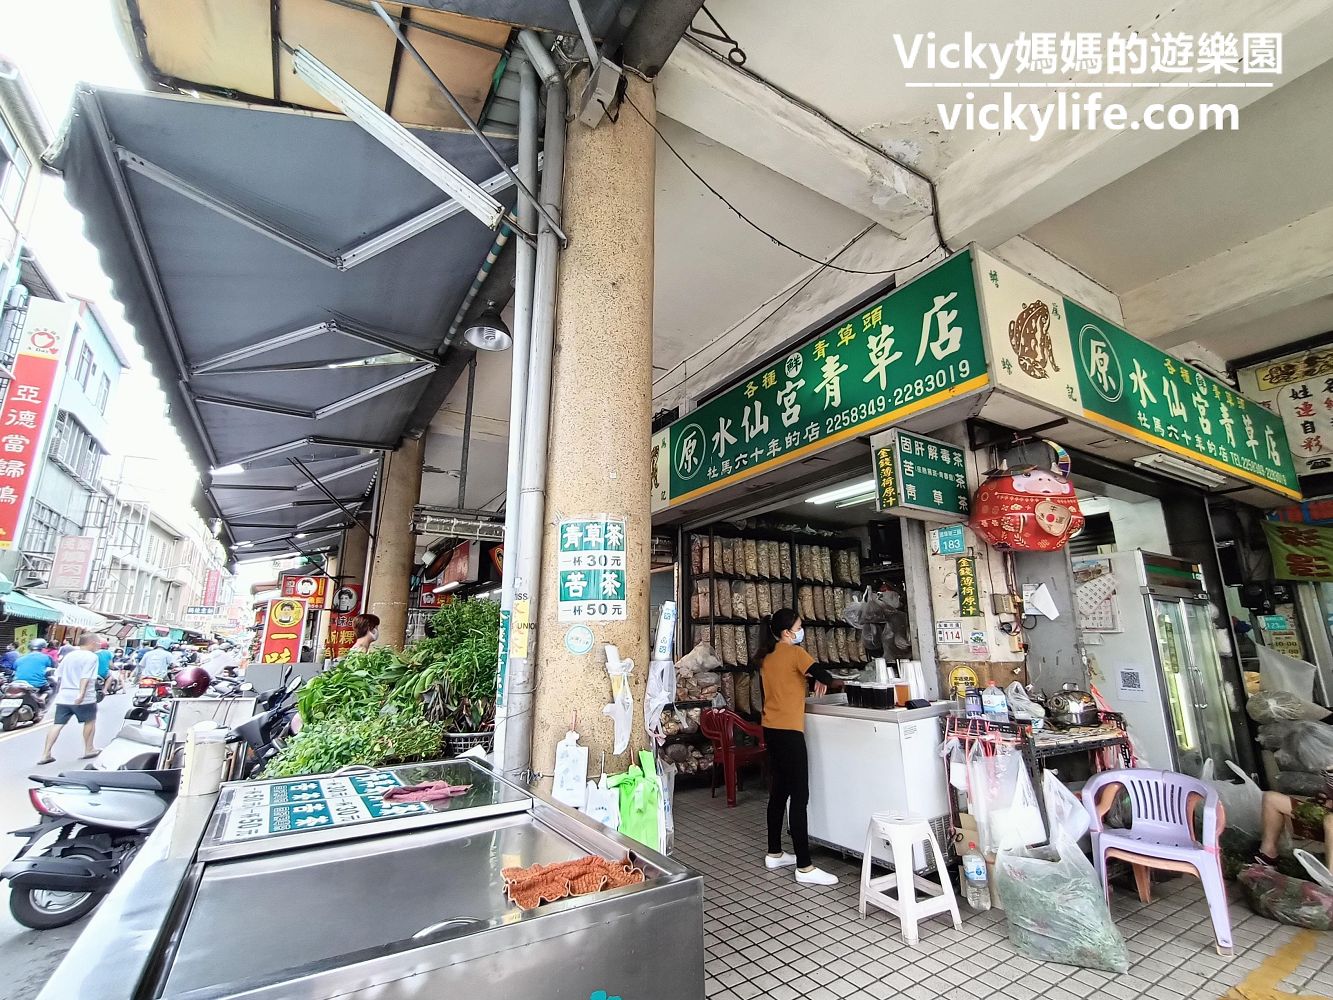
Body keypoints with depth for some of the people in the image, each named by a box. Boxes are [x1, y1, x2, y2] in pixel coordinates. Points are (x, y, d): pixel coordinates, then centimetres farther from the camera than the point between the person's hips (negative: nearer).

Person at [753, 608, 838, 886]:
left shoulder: (765, 657, 10)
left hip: (771, 730, 8)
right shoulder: (794, 652, -12)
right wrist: (821, 681, 7)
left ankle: (775, 853, 25)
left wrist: (804, 683, 14)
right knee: (799, 796, -4)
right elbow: (825, 676, -14)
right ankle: (805, 867, 0)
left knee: (779, 792, 16)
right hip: (789, 731, -8)